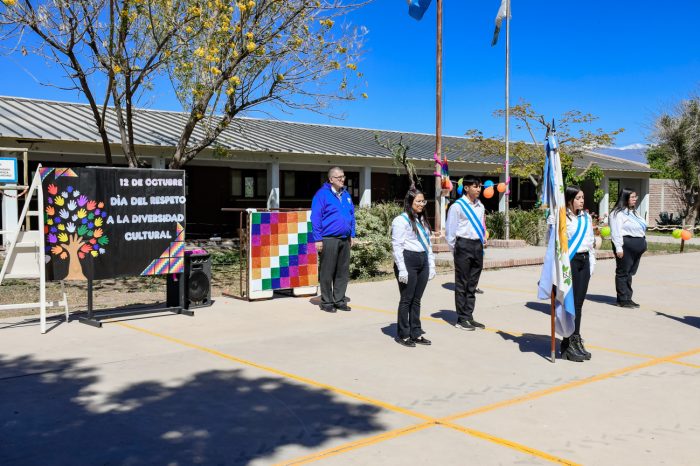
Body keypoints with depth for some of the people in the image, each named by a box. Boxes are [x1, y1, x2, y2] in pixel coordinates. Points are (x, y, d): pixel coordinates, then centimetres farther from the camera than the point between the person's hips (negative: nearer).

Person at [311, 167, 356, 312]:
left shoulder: (346, 195, 14)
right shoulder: (322, 194, -7)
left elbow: (352, 215, 21)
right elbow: (316, 218, -9)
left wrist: (352, 235, 15)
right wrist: (318, 239, -12)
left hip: (345, 239, 7)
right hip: (329, 239, -6)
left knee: (343, 272, 10)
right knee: (327, 273, 0)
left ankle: (339, 300, 20)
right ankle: (327, 302, 10)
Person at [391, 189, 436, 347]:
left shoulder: (422, 220, 18)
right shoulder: (401, 220, -7)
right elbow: (397, 246, -12)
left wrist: (431, 265, 15)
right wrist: (402, 269, -17)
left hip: (423, 262, 7)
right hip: (408, 261, -7)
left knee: (416, 300, 12)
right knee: (406, 299, 0)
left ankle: (416, 333, 20)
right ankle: (402, 335, 10)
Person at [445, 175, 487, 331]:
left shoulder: (480, 206, 11)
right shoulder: (457, 206, -9)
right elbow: (450, 229, -7)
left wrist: (483, 239, 12)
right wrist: (454, 249, -5)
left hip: (478, 245, 7)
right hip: (464, 245, -7)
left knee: (472, 283, 12)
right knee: (461, 284, 1)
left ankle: (469, 316, 21)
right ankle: (461, 319, 7)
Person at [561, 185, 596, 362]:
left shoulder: (586, 217, 14)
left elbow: (591, 241, 19)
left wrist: (591, 263, 14)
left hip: (584, 261, 7)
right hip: (570, 261, -7)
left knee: (579, 303, 10)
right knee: (571, 303, -4)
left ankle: (576, 341, 18)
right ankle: (568, 344, 4)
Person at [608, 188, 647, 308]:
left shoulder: (634, 212, 20)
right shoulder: (618, 213, -10)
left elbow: (641, 228, 23)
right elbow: (616, 232, -16)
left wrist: (643, 243, 18)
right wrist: (618, 248, -21)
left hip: (637, 247, 9)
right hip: (626, 245, -9)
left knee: (630, 272, 13)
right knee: (623, 272, -2)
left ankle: (628, 298, 19)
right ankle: (623, 299, 2)